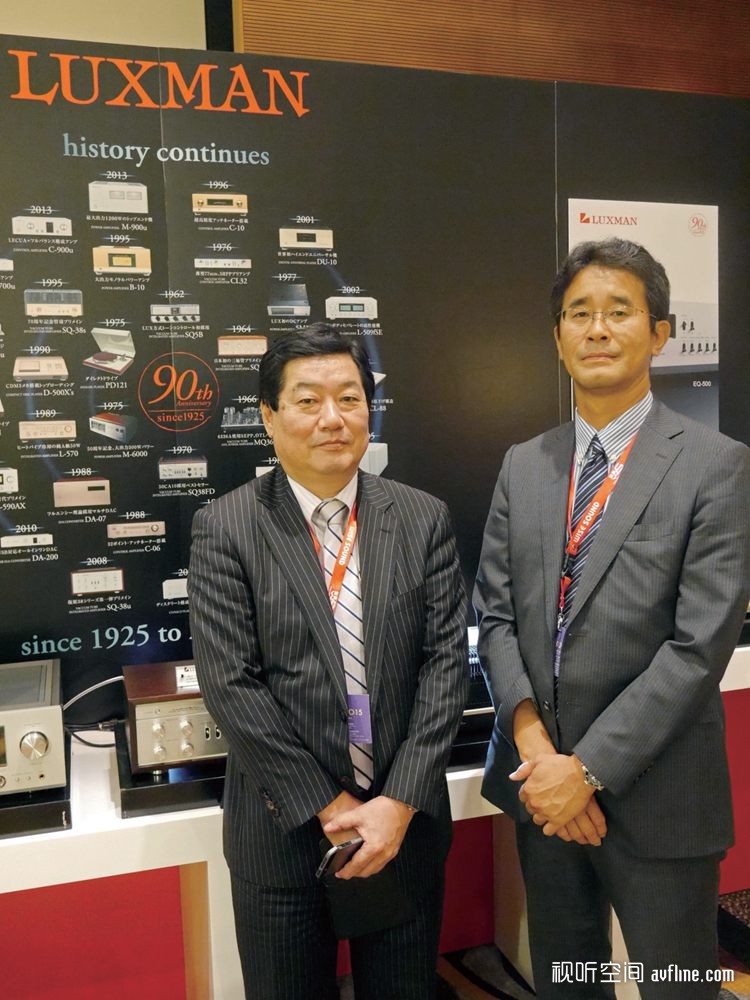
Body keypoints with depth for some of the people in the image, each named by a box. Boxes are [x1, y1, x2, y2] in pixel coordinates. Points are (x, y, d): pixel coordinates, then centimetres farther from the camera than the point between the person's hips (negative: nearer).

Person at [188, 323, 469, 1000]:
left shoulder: (424, 519, -1)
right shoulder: (226, 527, -8)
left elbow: (446, 662, -4)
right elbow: (229, 683, -12)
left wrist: (400, 803, -11)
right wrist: (326, 806, -12)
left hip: (406, 818, 2)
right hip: (283, 825, -1)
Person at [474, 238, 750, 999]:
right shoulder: (523, 466, 5)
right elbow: (494, 612, 3)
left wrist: (589, 767, -16)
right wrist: (531, 738, -11)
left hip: (655, 793, -4)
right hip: (540, 782, 4)